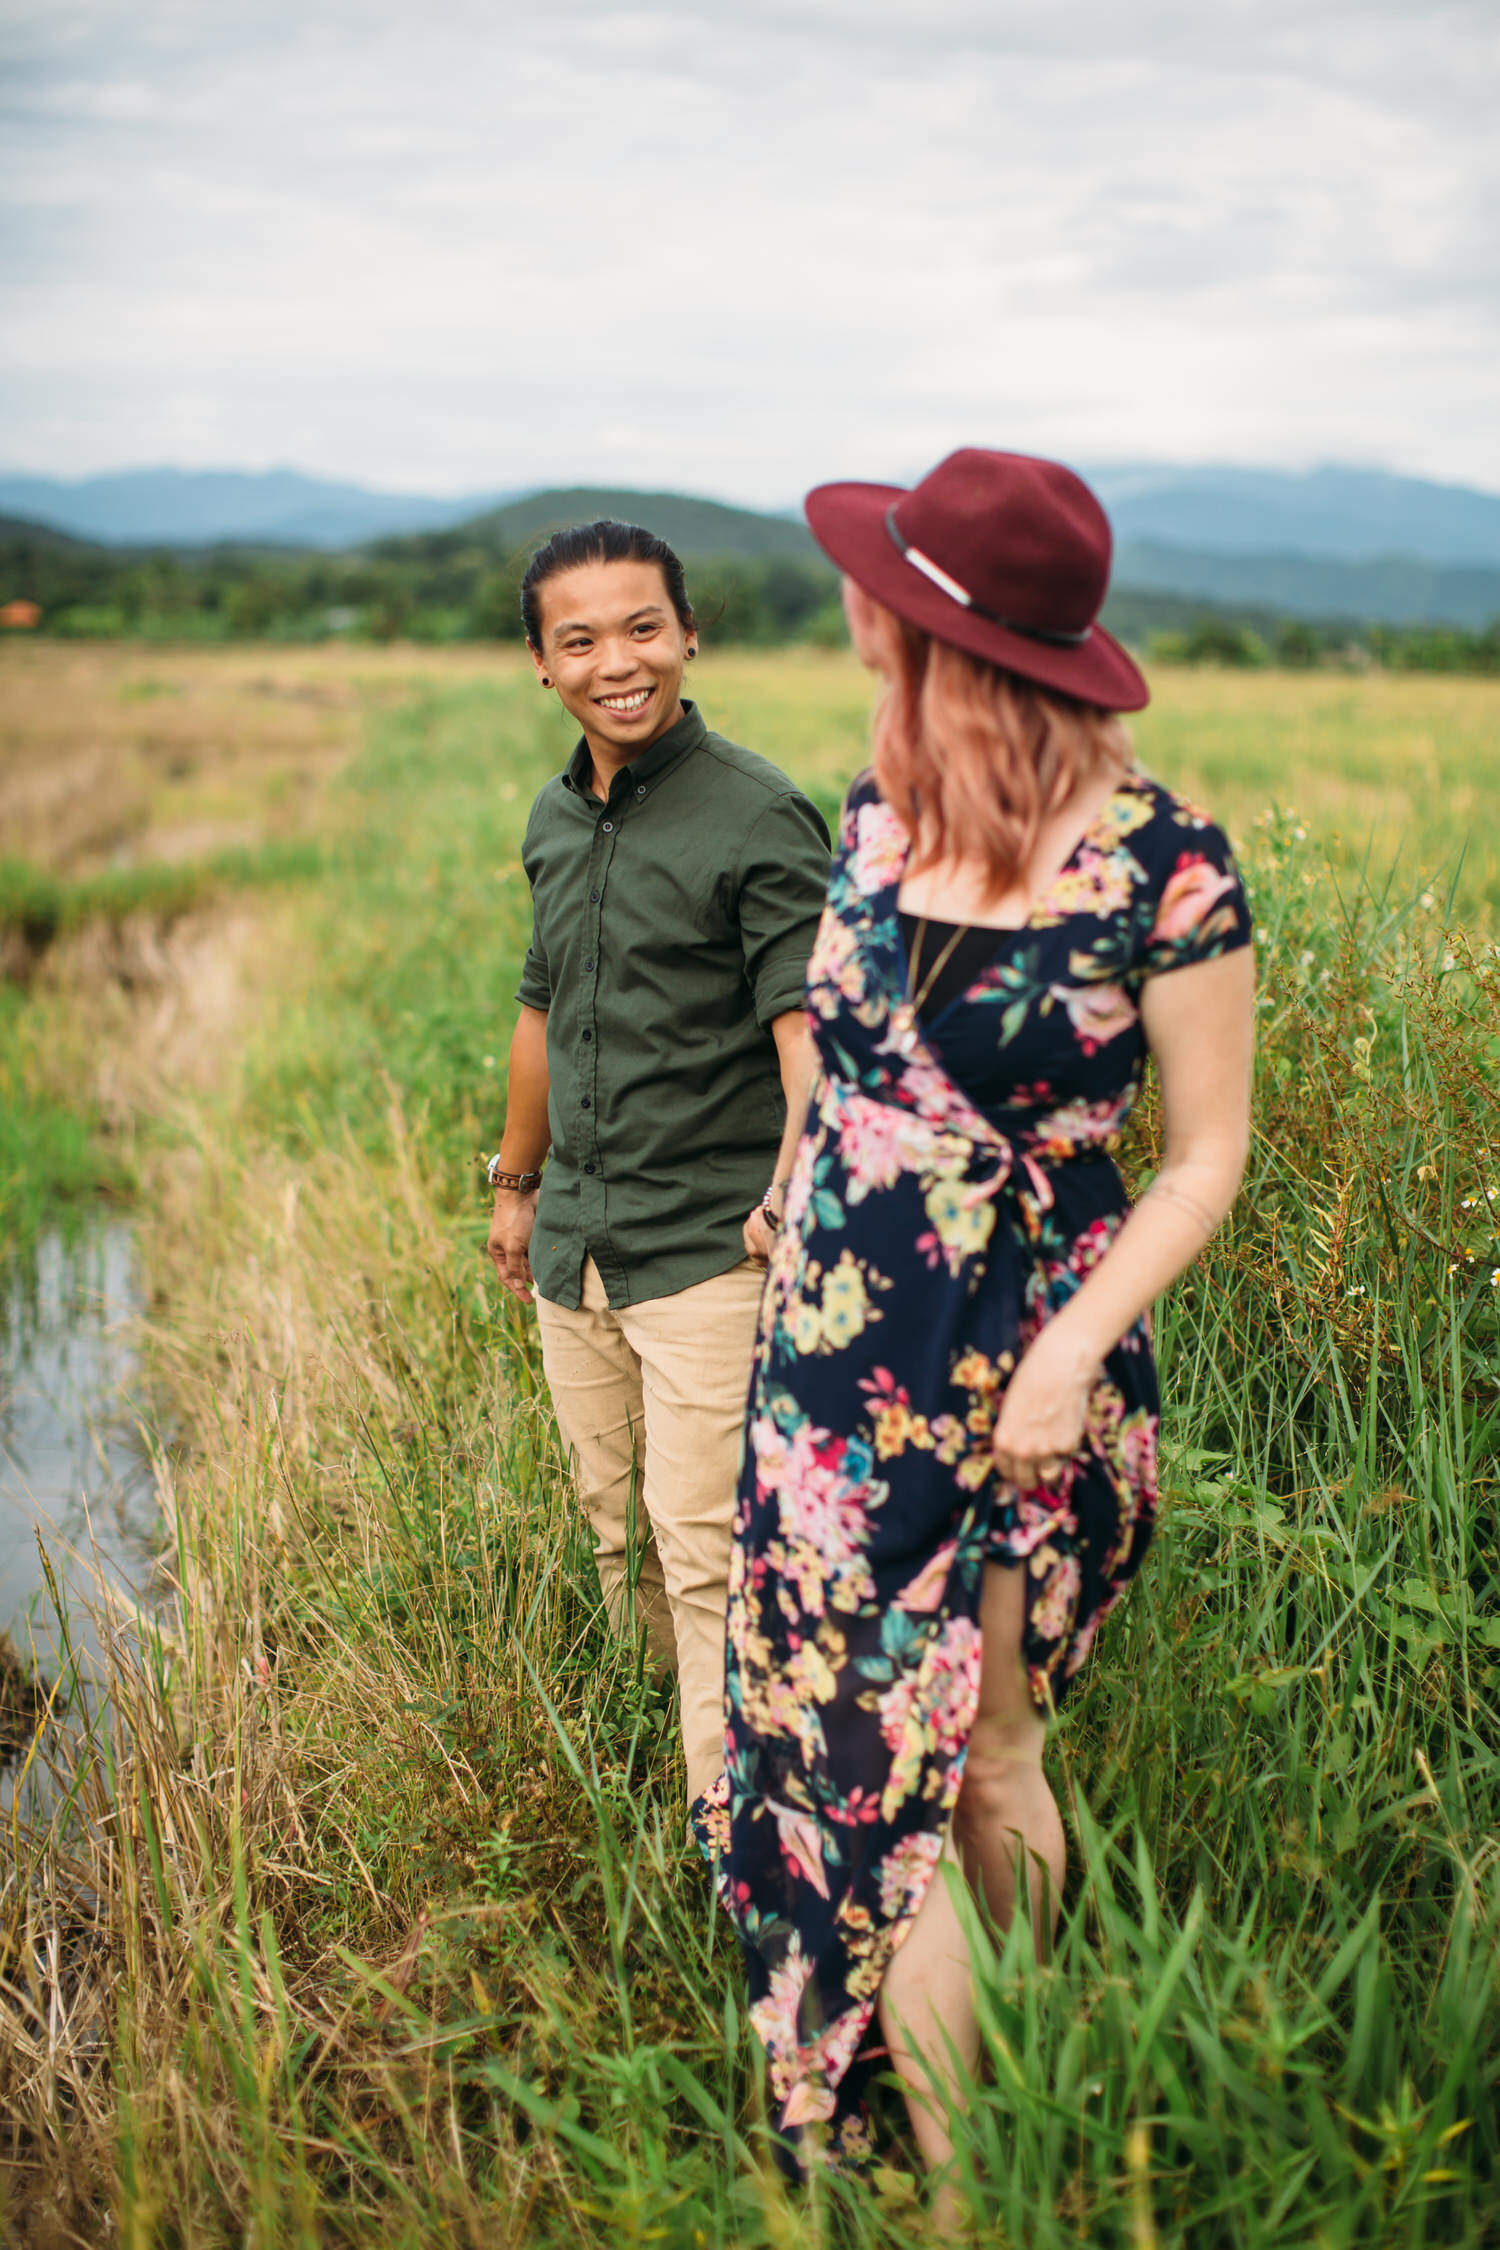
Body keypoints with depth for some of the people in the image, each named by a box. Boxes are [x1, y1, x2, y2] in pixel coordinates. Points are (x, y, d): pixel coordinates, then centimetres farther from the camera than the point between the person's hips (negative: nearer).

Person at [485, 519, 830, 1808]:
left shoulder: (758, 819, -13)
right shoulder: (556, 819, 10)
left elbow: (808, 1028, -19)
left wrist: (792, 1192, -33)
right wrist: (518, 1182, 29)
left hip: (708, 1252, -7)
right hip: (575, 1250, 7)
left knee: (703, 1551, -6)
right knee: (617, 1534, 16)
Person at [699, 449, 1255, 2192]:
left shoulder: (1160, 864, -15)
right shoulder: (878, 812, 2)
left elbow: (1206, 1156, -8)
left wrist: (1070, 1352, -17)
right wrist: (793, 1205, 14)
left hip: (1022, 1375, -5)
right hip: (836, 1348, 5)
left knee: (984, 1758, 5)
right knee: (856, 1743, 11)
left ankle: (975, 2172, 26)